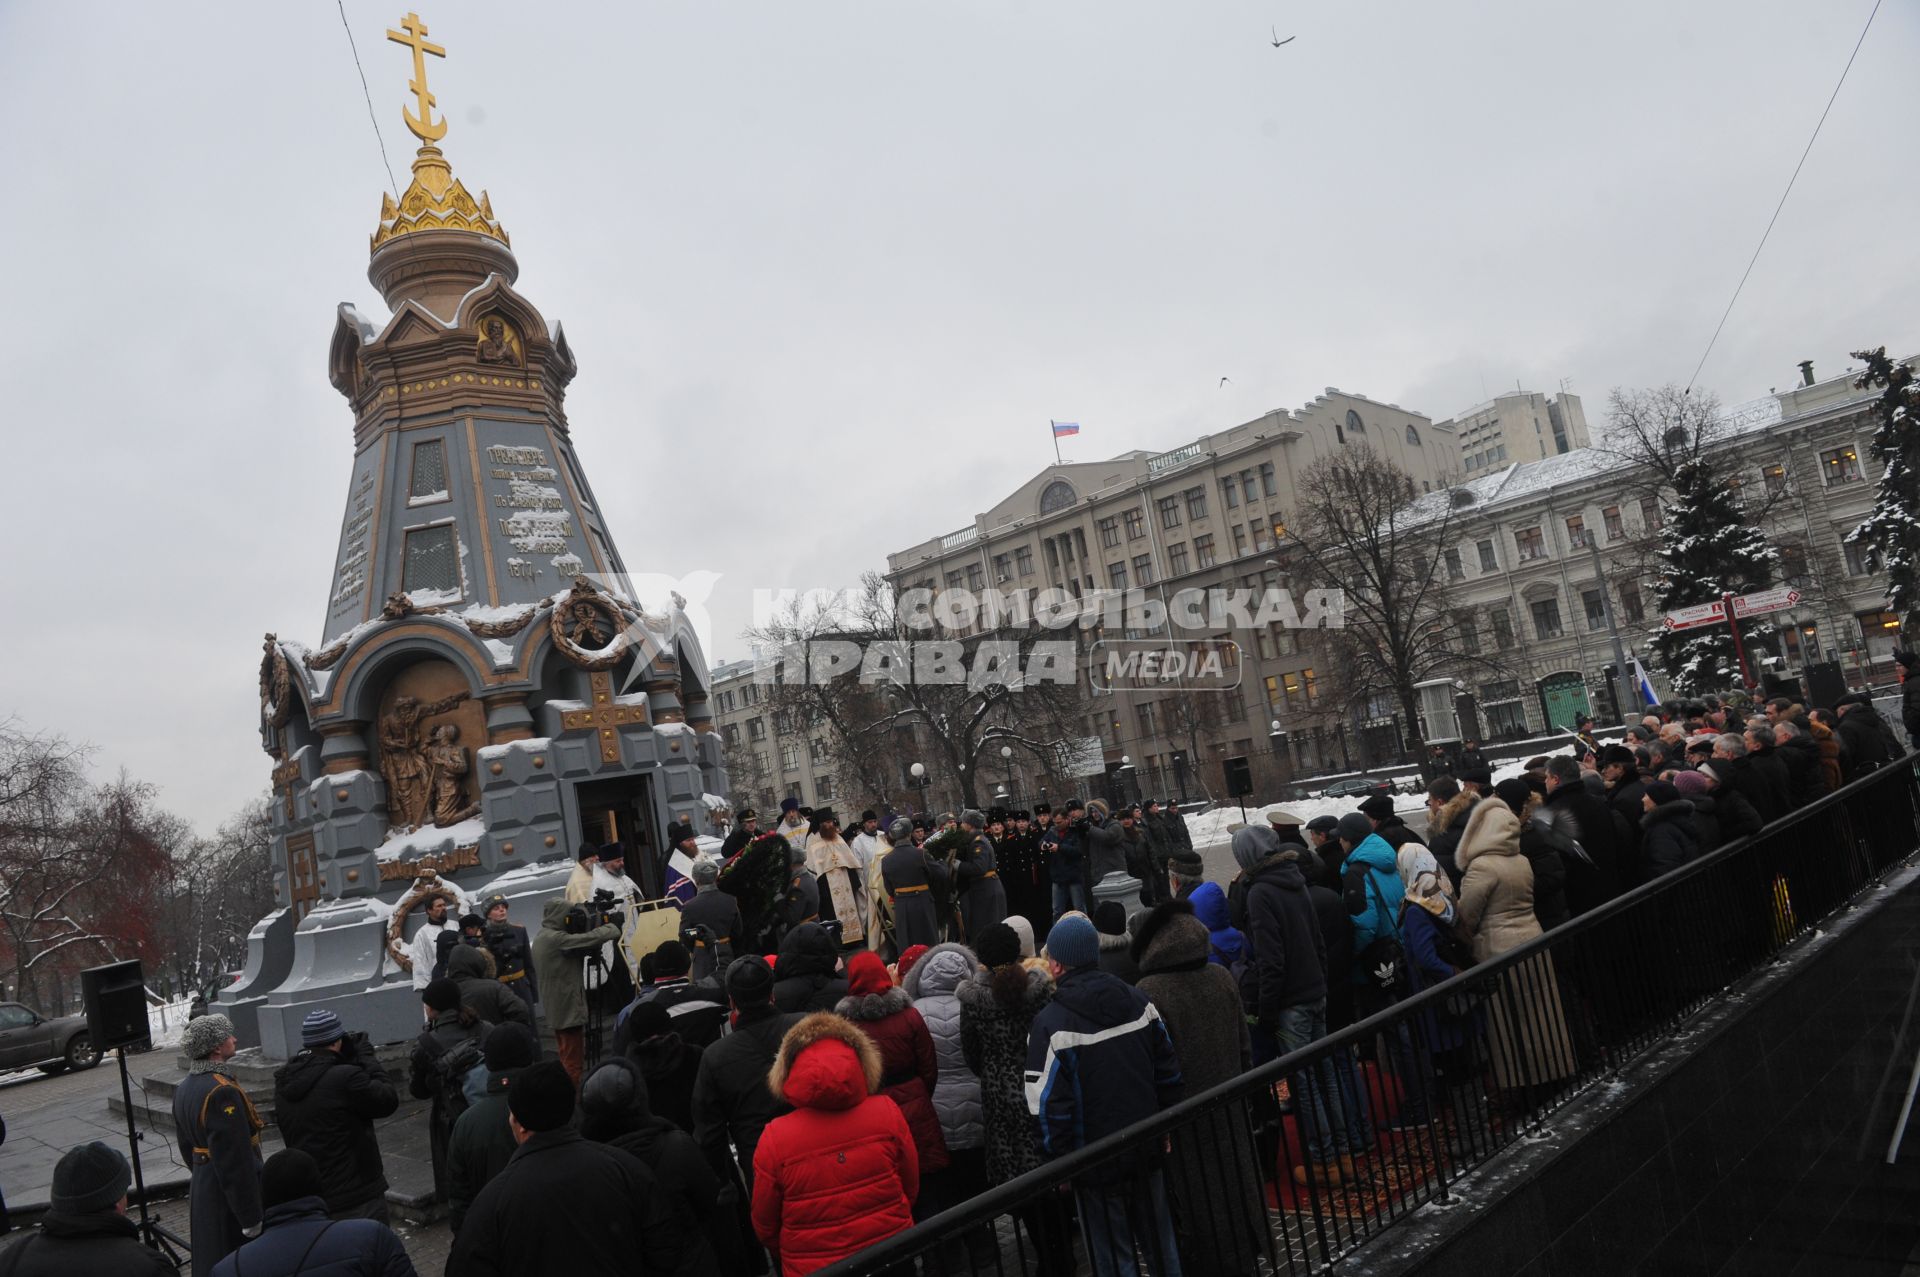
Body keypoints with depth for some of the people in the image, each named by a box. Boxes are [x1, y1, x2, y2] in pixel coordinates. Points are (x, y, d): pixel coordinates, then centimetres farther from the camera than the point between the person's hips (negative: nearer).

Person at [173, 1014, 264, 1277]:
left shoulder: (183, 1088, 6)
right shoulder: (222, 1092, -25)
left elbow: (186, 1147, 18)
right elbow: (235, 1162, -25)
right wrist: (252, 1218, -21)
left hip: (201, 1194, 9)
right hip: (229, 1199, -9)